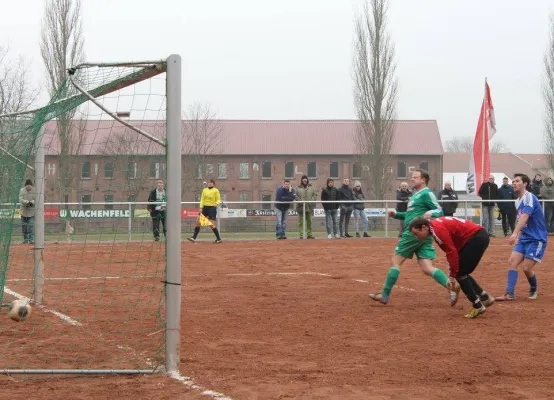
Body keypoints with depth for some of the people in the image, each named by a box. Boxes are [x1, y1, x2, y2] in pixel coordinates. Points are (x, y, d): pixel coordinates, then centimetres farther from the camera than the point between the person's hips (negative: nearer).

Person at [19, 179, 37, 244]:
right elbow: (21, 199, -12)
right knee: (24, 226, 7)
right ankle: (25, 239, 16)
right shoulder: (22, 190, -1)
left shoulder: (35, 191, -4)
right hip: (24, 211, 2)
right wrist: (27, 202, -28)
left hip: (32, 211, -2)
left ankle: (32, 239, -9)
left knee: (31, 225, -11)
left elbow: (36, 200, -8)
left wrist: (32, 202, -27)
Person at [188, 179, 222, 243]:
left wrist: (216, 203, -26)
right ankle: (194, 238, 6)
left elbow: (218, 199, -4)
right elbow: (202, 199, 10)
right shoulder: (204, 190, 12)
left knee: (211, 224, -10)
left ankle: (219, 239, -1)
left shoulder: (216, 190, -2)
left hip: (212, 208, -6)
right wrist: (201, 207, -1)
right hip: (205, 207, 6)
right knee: (198, 221, 0)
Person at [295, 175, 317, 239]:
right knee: (301, 222, -2)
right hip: (301, 207, -2)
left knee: (309, 221, 7)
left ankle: (309, 234, 13)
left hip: (309, 207, 2)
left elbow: (315, 195, 7)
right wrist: (301, 201, -15)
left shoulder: (311, 188, 9)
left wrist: (311, 201, -6)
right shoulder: (298, 188, 2)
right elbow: (296, 196, -3)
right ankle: (301, 235, -1)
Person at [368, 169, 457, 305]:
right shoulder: (416, 195, 22)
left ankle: (385, 295, 6)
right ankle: (451, 288, -16)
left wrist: (430, 213, -35)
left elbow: (439, 211, -14)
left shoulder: (426, 194, -7)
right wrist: (396, 214, 16)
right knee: (427, 268, -1)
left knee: (396, 261, 0)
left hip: (415, 233, -9)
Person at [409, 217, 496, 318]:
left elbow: (452, 252, -20)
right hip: (479, 237, 10)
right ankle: (485, 298, 23)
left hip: (477, 237, -10)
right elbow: (450, 250, 15)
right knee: (460, 273, 15)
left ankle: (478, 306, 1)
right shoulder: (436, 226, 12)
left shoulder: (438, 229, -17)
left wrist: (452, 275, -13)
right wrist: (452, 273, 10)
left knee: (459, 273, -4)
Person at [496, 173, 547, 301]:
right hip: (524, 238, 8)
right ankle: (509, 294, -8)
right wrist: (518, 237, 19)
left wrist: (515, 233, -44)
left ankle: (534, 289, 18)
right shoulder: (518, 201, 10)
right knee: (512, 262, -6)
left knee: (527, 268, -10)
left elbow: (525, 216, -33)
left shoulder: (529, 197, -18)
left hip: (536, 239, -8)